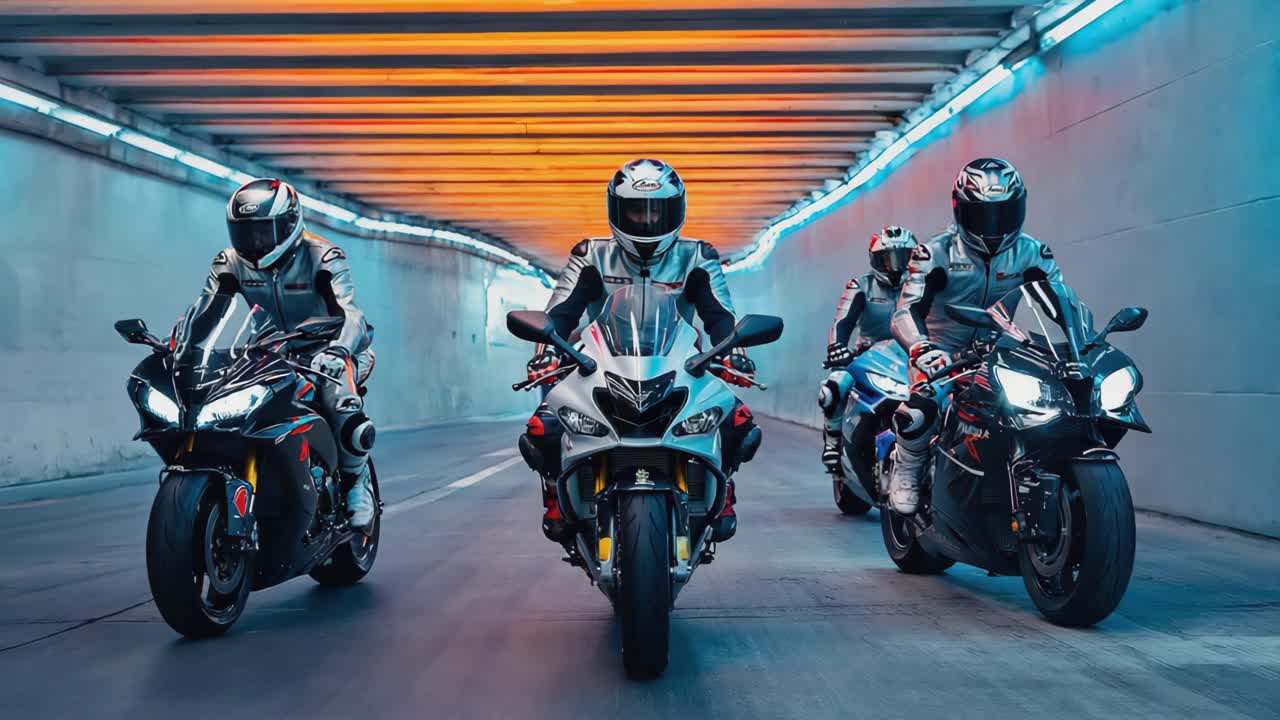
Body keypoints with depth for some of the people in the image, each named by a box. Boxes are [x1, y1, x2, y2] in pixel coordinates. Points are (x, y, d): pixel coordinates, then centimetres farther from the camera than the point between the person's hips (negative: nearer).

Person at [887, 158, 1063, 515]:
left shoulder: (1032, 254, -1)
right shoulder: (937, 253, -12)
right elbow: (904, 314, -22)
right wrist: (921, 347, -43)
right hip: (942, 351, -4)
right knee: (922, 406, -34)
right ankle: (907, 470, -3)